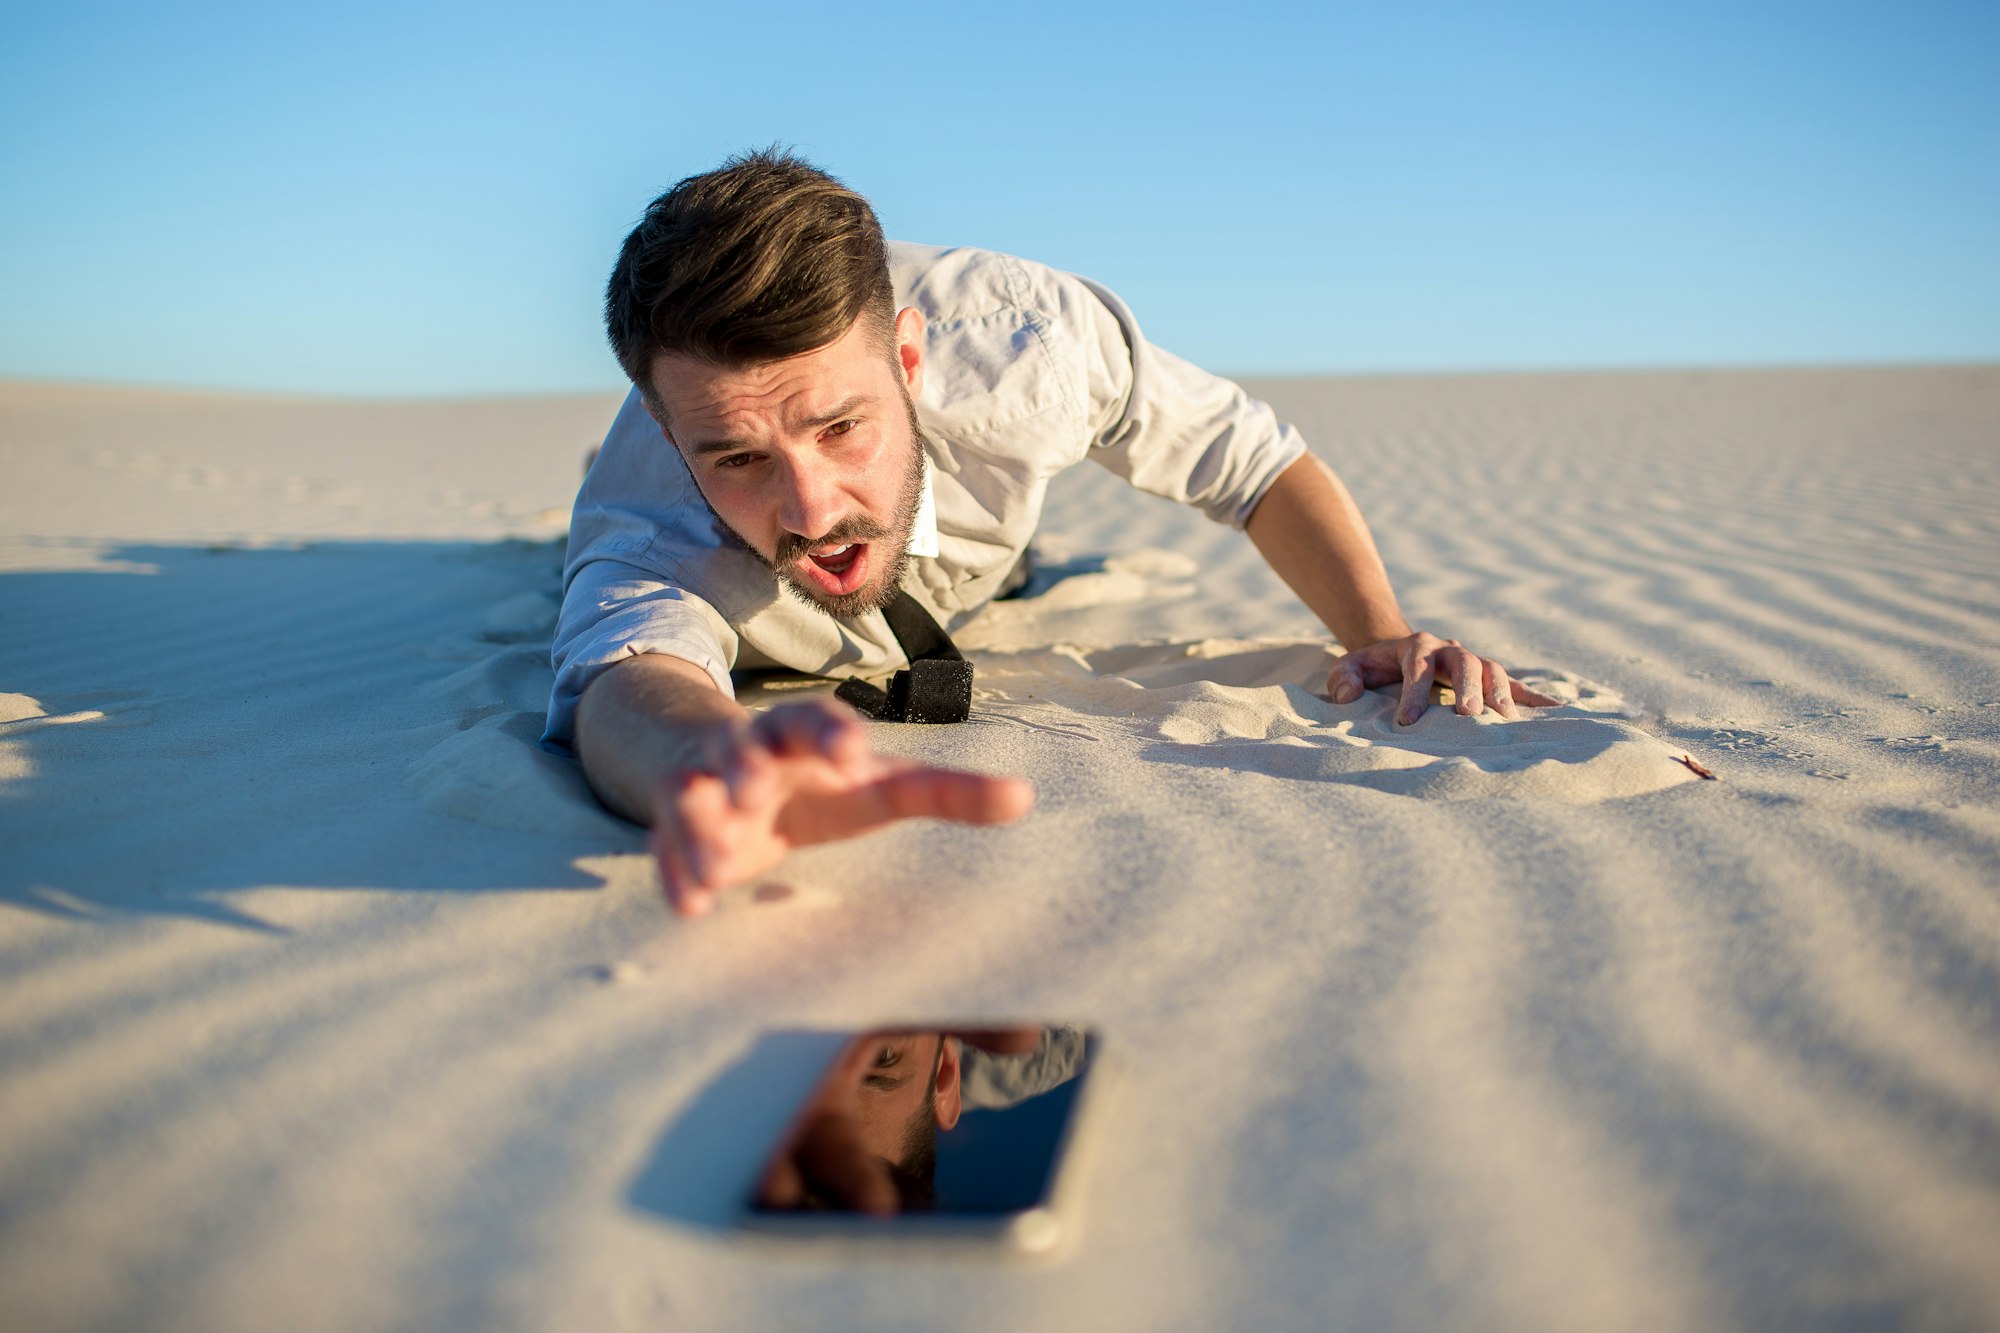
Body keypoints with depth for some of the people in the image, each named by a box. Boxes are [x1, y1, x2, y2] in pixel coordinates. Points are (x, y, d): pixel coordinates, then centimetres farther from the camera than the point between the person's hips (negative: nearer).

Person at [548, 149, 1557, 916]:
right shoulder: (648, 508, -48)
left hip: (966, 586, 1)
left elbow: (1258, 462, -30)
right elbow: (627, 677, -69)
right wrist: (709, 766, -94)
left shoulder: (1026, 333, -44)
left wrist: (1384, 634, -45)